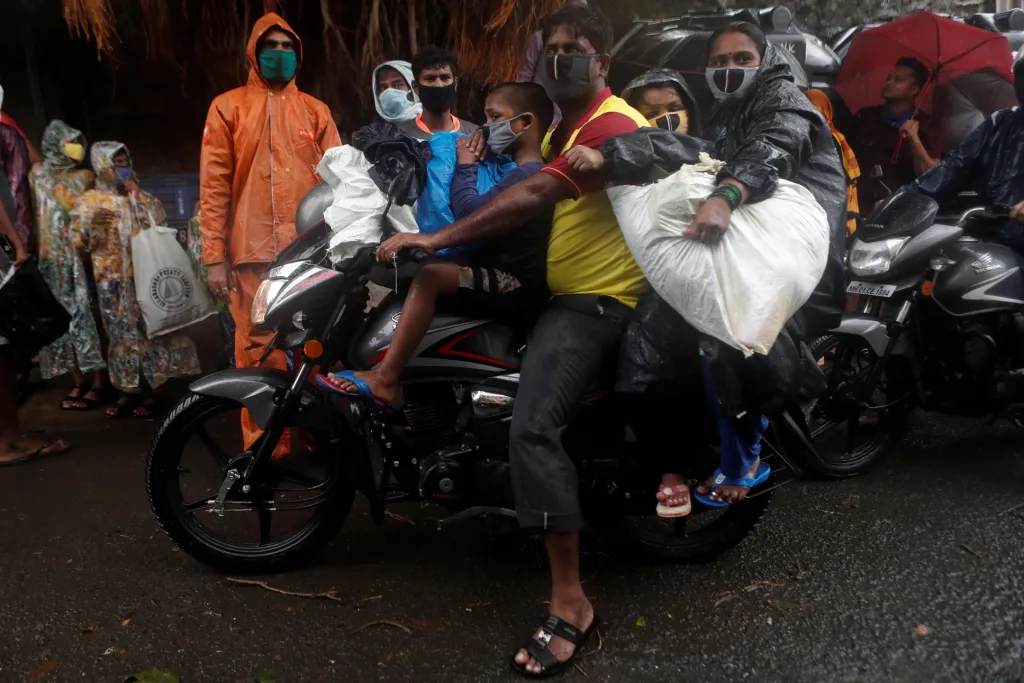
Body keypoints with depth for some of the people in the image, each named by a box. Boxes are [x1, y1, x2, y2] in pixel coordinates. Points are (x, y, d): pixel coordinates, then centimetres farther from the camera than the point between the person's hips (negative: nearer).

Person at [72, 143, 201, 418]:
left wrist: (137, 195, -3)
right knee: (122, 333, 1)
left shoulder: (142, 197, 15)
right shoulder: (90, 201, 8)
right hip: (113, 279, -1)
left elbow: (160, 224, 0)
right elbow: (80, 241, 2)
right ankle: (129, 390, 9)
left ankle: (156, 389, 3)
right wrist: (92, 224, -17)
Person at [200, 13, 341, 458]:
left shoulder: (315, 111, 16)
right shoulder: (228, 107, 9)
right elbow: (214, 185, 3)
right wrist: (214, 256, -5)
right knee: (259, 351, -3)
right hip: (255, 252, -2)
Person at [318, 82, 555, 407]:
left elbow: (470, 212, -23)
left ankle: (383, 379, -30)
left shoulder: (528, 174, -15)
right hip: (506, 280, 11)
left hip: (517, 286, -11)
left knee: (430, 276, -28)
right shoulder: (525, 172, 20)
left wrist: (466, 166, -8)